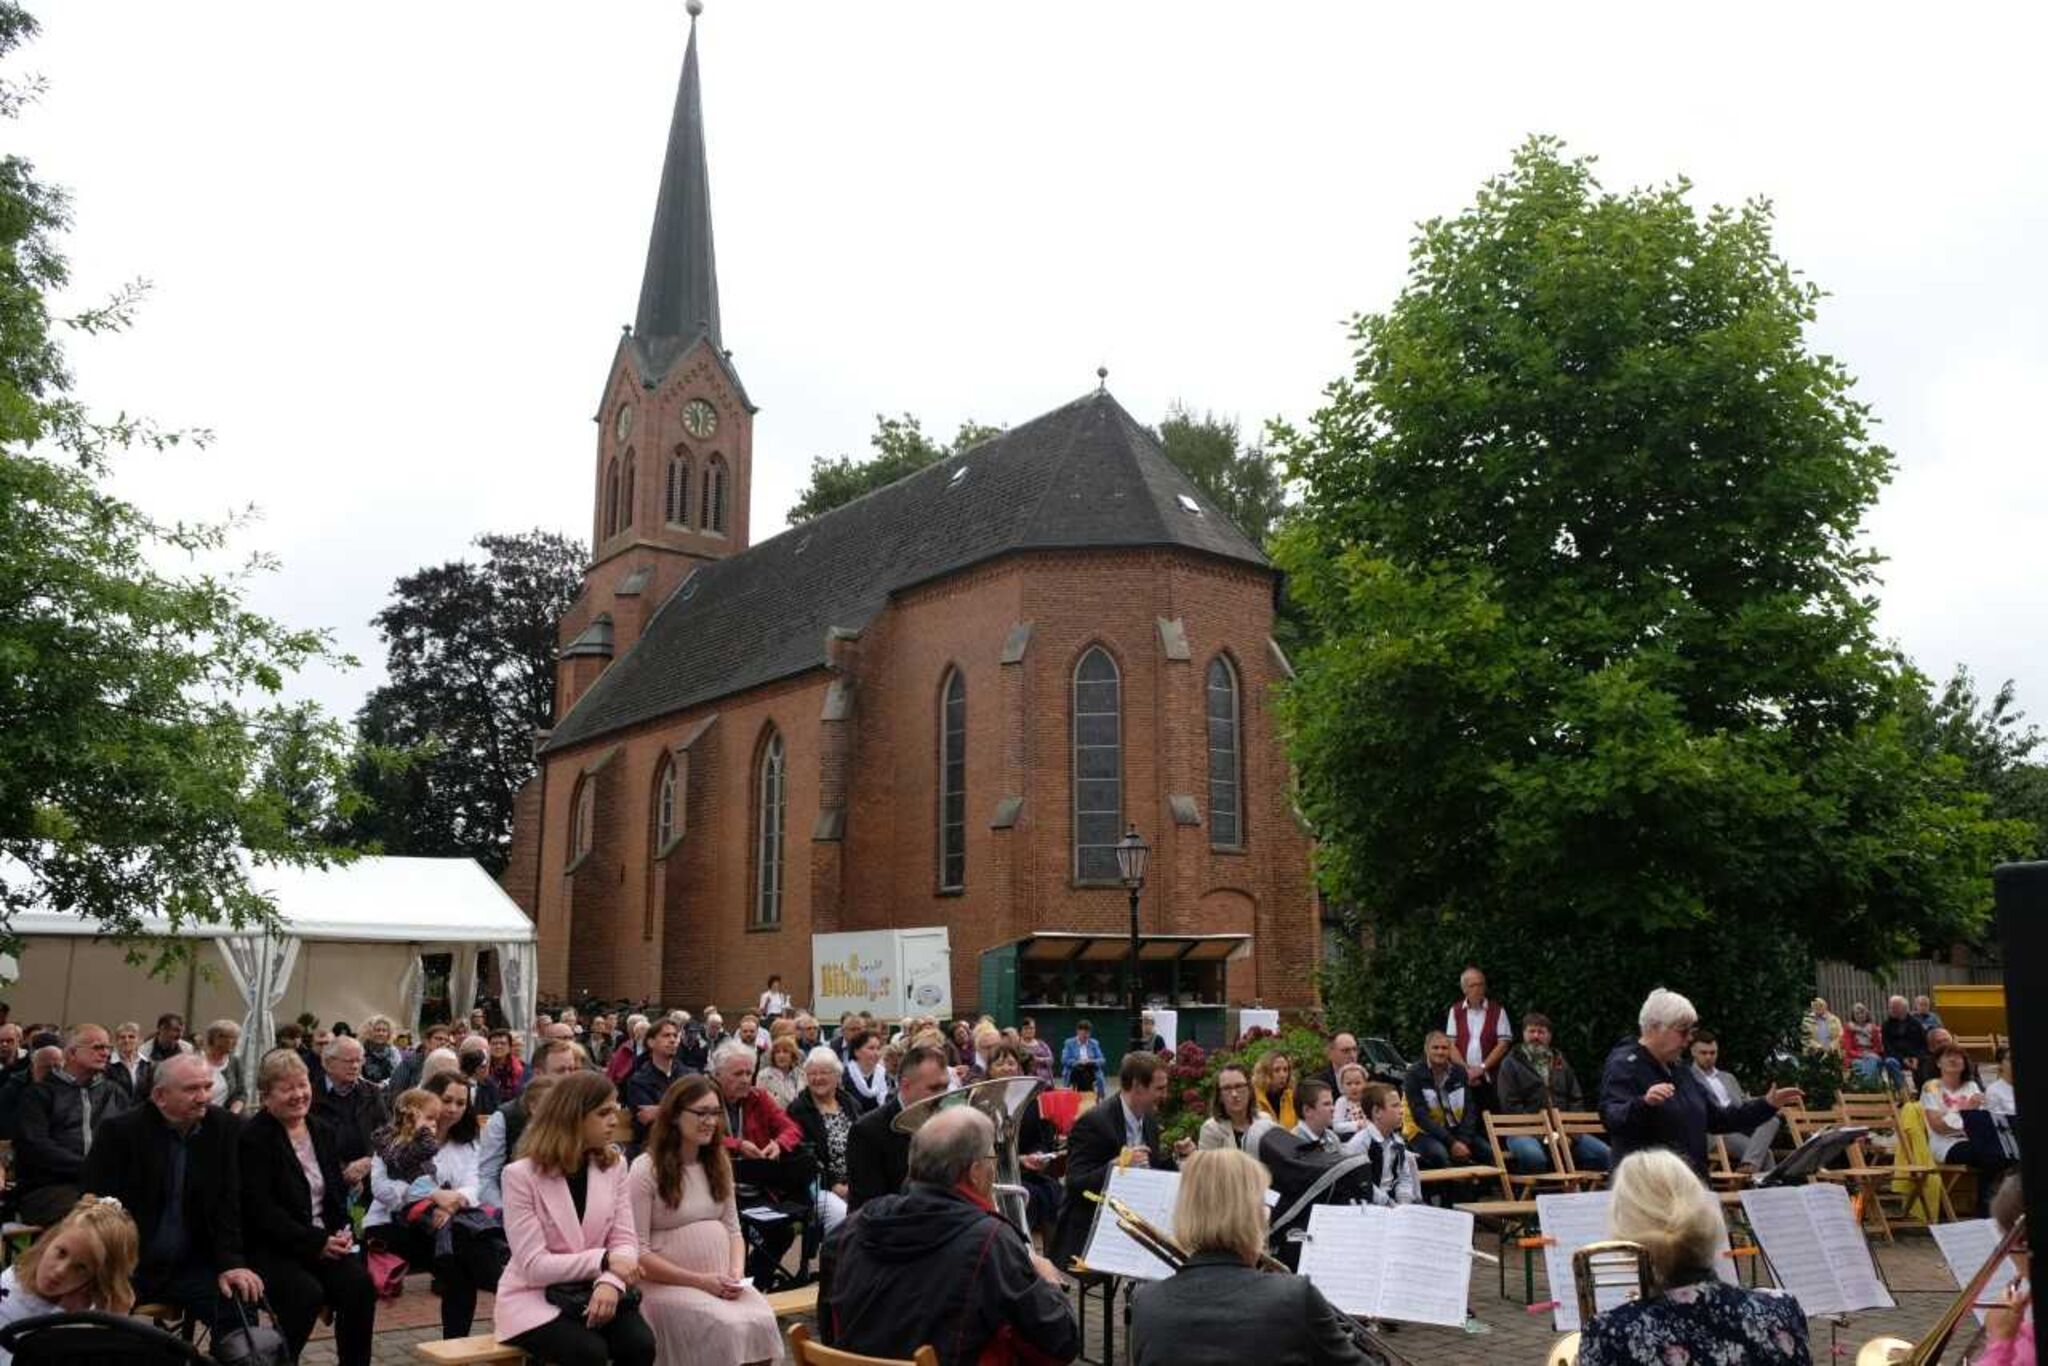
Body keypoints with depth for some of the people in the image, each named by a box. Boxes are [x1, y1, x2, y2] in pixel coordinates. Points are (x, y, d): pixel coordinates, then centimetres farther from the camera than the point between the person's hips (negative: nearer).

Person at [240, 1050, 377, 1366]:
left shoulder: (322, 1131, 13)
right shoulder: (253, 1138, -8)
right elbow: (260, 1210, -15)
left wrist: (342, 1232, -3)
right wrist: (316, 1243, -18)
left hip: (325, 1240, 5)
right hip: (270, 1246, -5)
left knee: (360, 1284, -20)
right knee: (307, 1292, -30)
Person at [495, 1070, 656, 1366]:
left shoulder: (614, 1165, 2)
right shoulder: (521, 1175, -12)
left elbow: (624, 1240, -1)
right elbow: (534, 1265, -16)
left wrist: (610, 1282, -22)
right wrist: (604, 1260, -22)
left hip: (592, 1293, 4)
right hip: (534, 1298, -4)